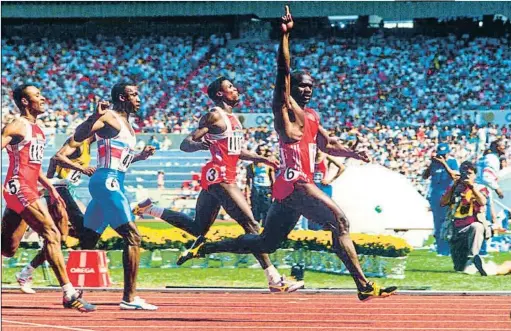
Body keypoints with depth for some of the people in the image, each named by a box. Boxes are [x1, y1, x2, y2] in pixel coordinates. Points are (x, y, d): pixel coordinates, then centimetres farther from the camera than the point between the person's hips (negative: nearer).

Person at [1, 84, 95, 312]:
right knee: (52, 234, -16)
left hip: (29, 190, 10)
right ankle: (69, 294, -18)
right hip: (19, 188, -10)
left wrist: (50, 188, 24)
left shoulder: (36, 129, 20)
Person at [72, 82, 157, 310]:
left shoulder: (126, 124, 20)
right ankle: (129, 298, -15)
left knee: (89, 240, 14)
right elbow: (78, 137, -21)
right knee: (132, 236, -13)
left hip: (114, 183, 10)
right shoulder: (110, 117, -8)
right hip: (107, 181, -10)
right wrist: (95, 117, -35)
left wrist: (140, 156, 18)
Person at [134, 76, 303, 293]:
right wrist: (200, 144, -34)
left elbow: (237, 151, 30)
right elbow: (185, 144, -13)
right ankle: (274, 279, -15)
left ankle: (151, 209, 25)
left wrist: (262, 159, 22)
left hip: (214, 178, 10)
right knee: (250, 224, -13)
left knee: (198, 228, 19)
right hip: (219, 177, -10)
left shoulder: (233, 118, 18)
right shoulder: (214, 117, -10)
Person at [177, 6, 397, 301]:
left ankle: (203, 249, 22)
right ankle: (364, 286, -23)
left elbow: (327, 144, 32)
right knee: (340, 222, -18)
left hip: (289, 187, 10)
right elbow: (283, 70, -15)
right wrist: (285, 35, -24)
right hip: (294, 182, -10)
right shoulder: (285, 106, -3)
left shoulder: (312, 116, 22)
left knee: (265, 244, 15)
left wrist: (353, 154, 15)